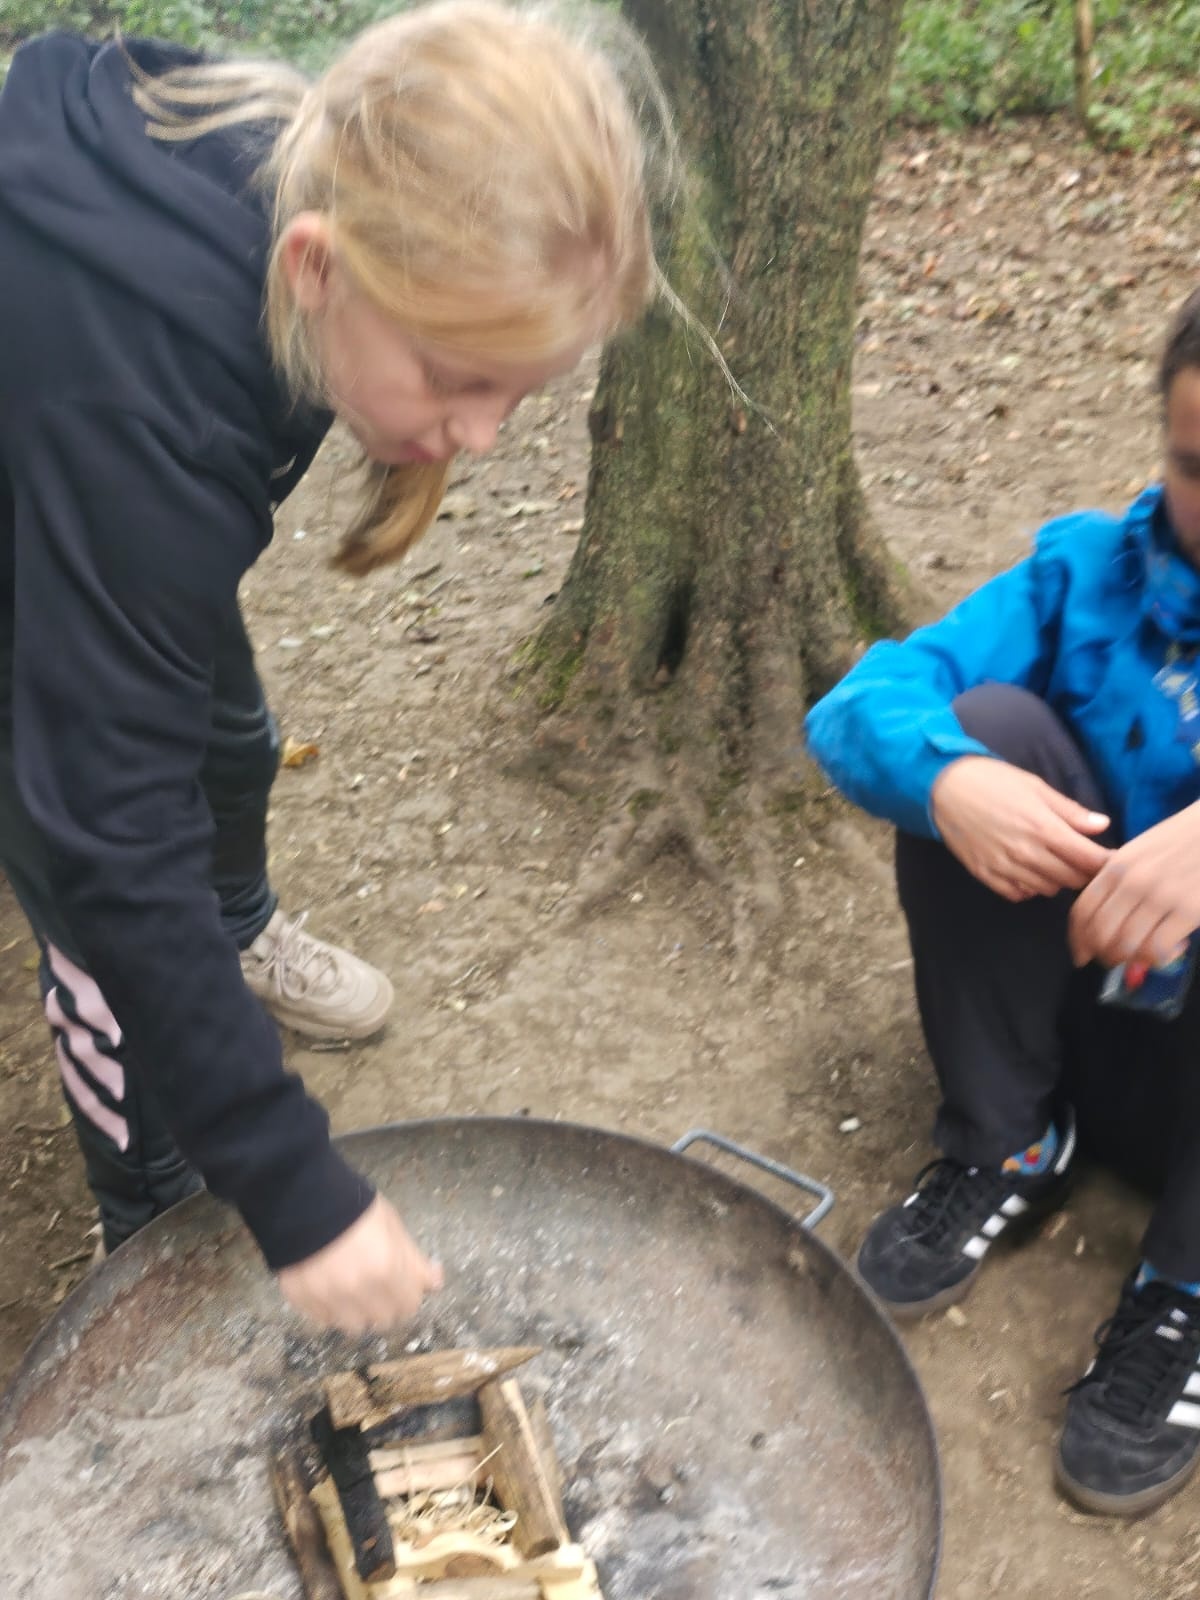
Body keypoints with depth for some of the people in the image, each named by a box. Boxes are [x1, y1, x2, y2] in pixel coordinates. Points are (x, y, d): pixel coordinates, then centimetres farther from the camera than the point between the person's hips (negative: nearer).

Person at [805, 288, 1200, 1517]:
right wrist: (949, 777, -36)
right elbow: (860, 707, -14)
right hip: (1079, 1008, 2)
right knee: (991, 722, -19)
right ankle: (1006, 1150, -4)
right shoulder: (1092, 571, -4)